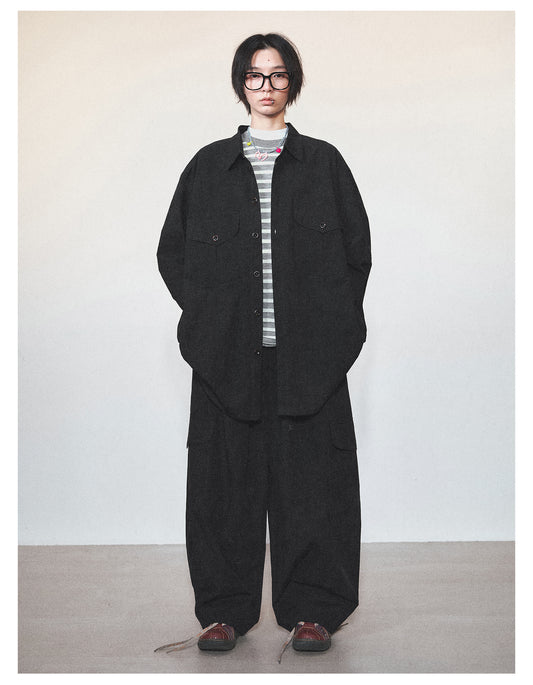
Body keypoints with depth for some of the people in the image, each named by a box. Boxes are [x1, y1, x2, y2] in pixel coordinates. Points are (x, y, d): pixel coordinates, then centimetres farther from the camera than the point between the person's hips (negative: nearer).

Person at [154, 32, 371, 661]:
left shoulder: (323, 162, 11)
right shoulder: (209, 165, 13)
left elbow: (357, 248, 10)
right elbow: (172, 249, 14)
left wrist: (332, 321, 2)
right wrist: (204, 313, 3)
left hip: (308, 350, -1)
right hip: (227, 349, 1)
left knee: (308, 474, -1)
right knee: (227, 475, 1)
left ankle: (311, 609, 9)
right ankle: (225, 608, 12)